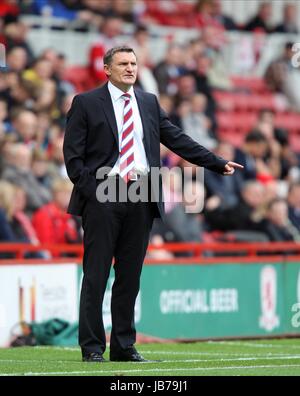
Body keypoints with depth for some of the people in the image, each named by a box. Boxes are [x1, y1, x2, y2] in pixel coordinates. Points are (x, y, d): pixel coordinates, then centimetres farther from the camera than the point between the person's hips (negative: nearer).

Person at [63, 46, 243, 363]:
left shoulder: (149, 103, 15)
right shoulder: (86, 103, 2)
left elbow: (177, 140, 14)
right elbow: (73, 153, -1)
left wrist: (219, 164, 9)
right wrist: (88, 190, -11)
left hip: (142, 197, 4)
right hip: (102, 194, -4)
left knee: (130, 275, 8)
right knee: (96, 275, -3)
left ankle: (124, 347, 14)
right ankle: (92, 348, 2)